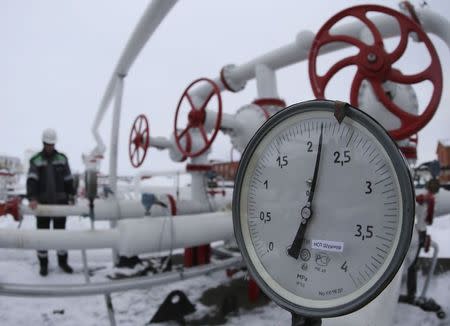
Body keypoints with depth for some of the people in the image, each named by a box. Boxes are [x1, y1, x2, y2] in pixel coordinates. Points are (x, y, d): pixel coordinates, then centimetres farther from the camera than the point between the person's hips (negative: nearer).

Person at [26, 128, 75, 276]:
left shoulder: (62, 158, 4)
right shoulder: (35, 160, -1)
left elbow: (68, 180, 7)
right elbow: (31, 180, -13)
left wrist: (71, 197, 4)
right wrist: (32, 198, -27)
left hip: (60, 202, 1)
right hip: (42, 203, -1)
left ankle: (62, 261, 25)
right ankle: (43, 264, 21)